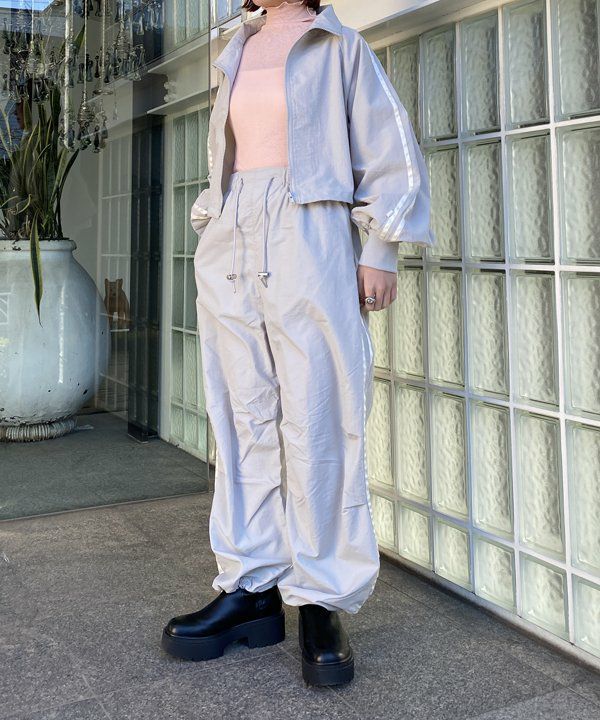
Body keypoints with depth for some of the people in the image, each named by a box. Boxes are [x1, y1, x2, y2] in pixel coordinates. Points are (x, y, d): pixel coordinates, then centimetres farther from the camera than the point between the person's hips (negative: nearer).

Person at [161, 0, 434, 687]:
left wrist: (379, 250, -6)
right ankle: (251, 589, 8)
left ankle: (321, 602, 0)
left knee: (317, 424, -7)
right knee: (243, 420, 2)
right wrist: (212, 231, 16)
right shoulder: (237, 55, 23)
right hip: (230, 248, 5)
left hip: (308, 241, -5)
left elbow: (389, 152, 3)